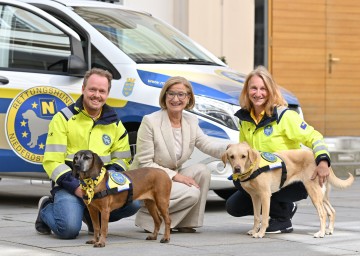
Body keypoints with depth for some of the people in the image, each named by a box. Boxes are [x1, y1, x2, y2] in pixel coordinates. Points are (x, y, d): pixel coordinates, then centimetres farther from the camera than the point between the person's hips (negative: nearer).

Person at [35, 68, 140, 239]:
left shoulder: (114, 122, 11)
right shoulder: (64, 118, -2)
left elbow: (122, 159, 13)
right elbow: (52, 161, -8)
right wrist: (75, 186, -20)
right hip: (69, 184, -4)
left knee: (133, 202, -22)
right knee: (69, 229, -28)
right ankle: (46, 208, 9)